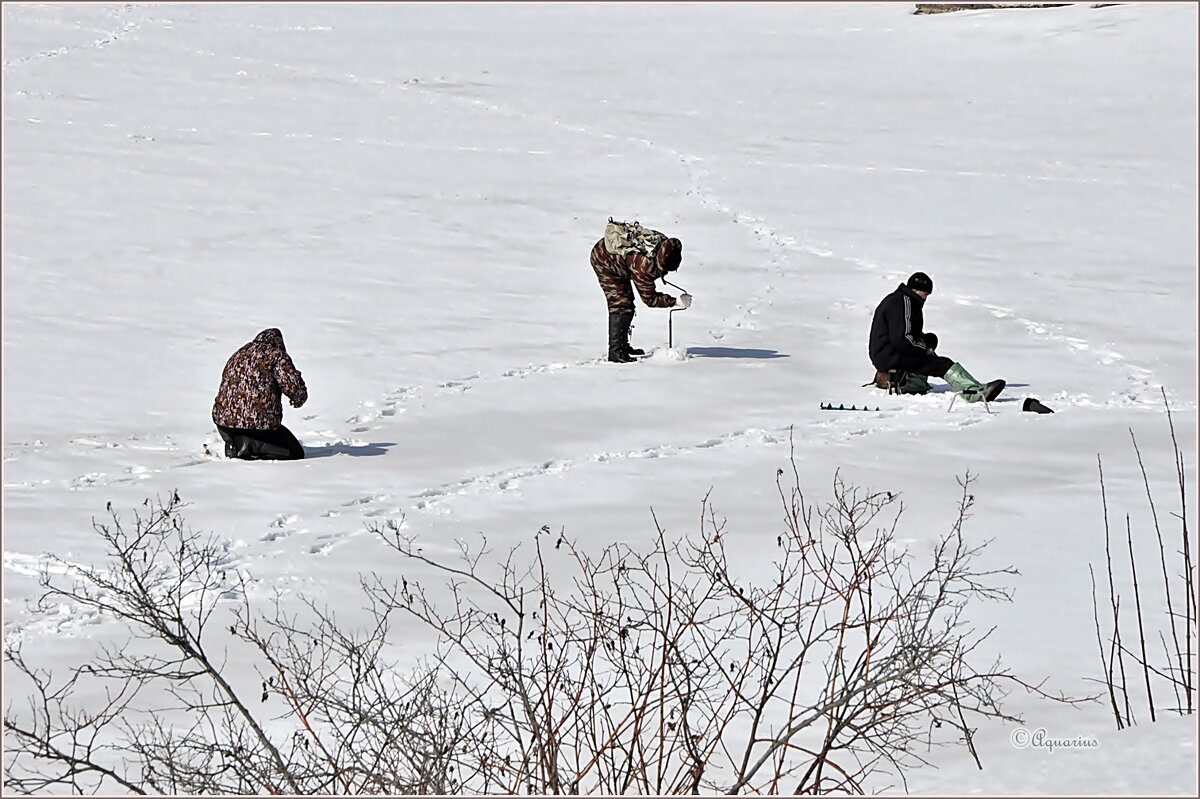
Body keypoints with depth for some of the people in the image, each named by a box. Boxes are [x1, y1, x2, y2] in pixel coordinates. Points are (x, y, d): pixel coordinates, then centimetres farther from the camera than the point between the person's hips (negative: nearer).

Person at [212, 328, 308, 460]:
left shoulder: (237, 355, 22)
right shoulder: (276, 355, 1)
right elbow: (294, 385, -9)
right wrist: (298, 399, 14)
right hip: (260, 423, -7)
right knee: (295, 453, 3)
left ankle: (235, 444, 2)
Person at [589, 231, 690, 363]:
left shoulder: (667, 247, -19)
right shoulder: (644, 265, -41)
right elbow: (649, 298, -31)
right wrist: (675, 302, -33)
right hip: (603, 260, -9)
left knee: (627, 302, 15)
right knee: (621, 304, -15)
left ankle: (622, 344, 26)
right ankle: (616, 352, -14)